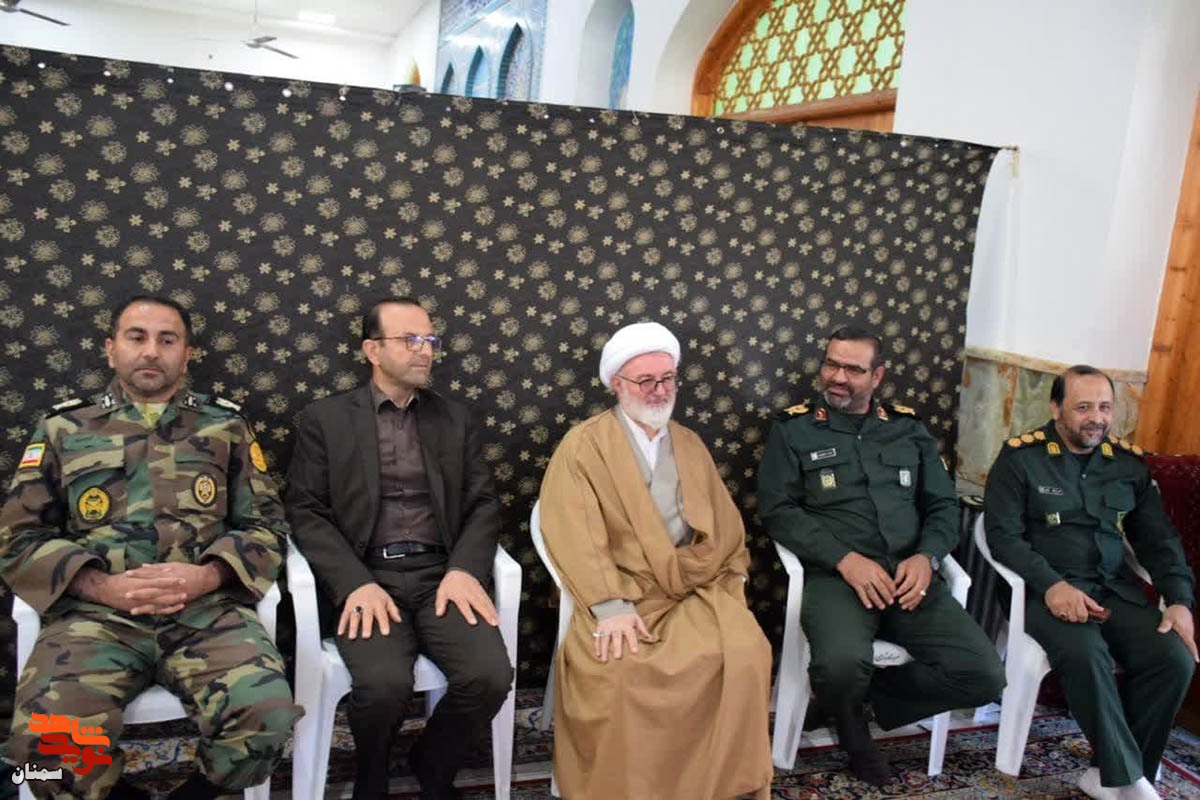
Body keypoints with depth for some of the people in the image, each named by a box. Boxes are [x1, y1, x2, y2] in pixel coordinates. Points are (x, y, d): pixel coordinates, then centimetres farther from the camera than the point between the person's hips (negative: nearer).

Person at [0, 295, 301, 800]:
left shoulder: (226, 426, 15)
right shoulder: (63, 429, 16)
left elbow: (266, 525, 11)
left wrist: (206, 576, -9)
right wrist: (103, 586, -7)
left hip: (207, 608, 0)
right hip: (95, 611, 1)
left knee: (267, 716, -28)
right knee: (45, 738, -29)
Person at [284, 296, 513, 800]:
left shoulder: (455, 419, 15)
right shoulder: (323, 419, 7)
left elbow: (483, 503, 10)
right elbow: (306, 512, -1)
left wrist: (465, 570, -10)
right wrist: (356, 584, -16)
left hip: (441, 574, 3)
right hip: (365, 576, -2)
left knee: (490, 676, -22)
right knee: (383, 683, -29)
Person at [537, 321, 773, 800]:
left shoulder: (691, 445, 20)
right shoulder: (582, 446, 2)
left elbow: (726, 523, 23)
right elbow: (575, 535, -9)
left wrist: (732, 579, 7)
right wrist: (611, 605, -20)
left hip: (697, 590, 4)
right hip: (622, 594, -3)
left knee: (745, 653, -24)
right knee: (617, 670, -31)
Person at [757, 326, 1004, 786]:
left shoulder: (908, 427, 16)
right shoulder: (793, 428, 5)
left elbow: (942, 505, 14)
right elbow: (778, 509, -3)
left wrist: (926, 557, -7)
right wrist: (846, 560, -15)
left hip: (909, 577, 4)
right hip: (834, 575, -4)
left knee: (984, 676, -14)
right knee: (843, 664, -34)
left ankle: (863, 693, 8)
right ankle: (851, 723, 5)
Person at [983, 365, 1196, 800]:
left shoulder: (1129, 462, 13)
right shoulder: (1021, 457, -2)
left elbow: (1158, 539, 15)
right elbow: (1003, 535, -9)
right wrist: (1051, 585, -23)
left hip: (1115, 589, 5)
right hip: (1045, 591, -5)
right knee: (1086, 655, -33)